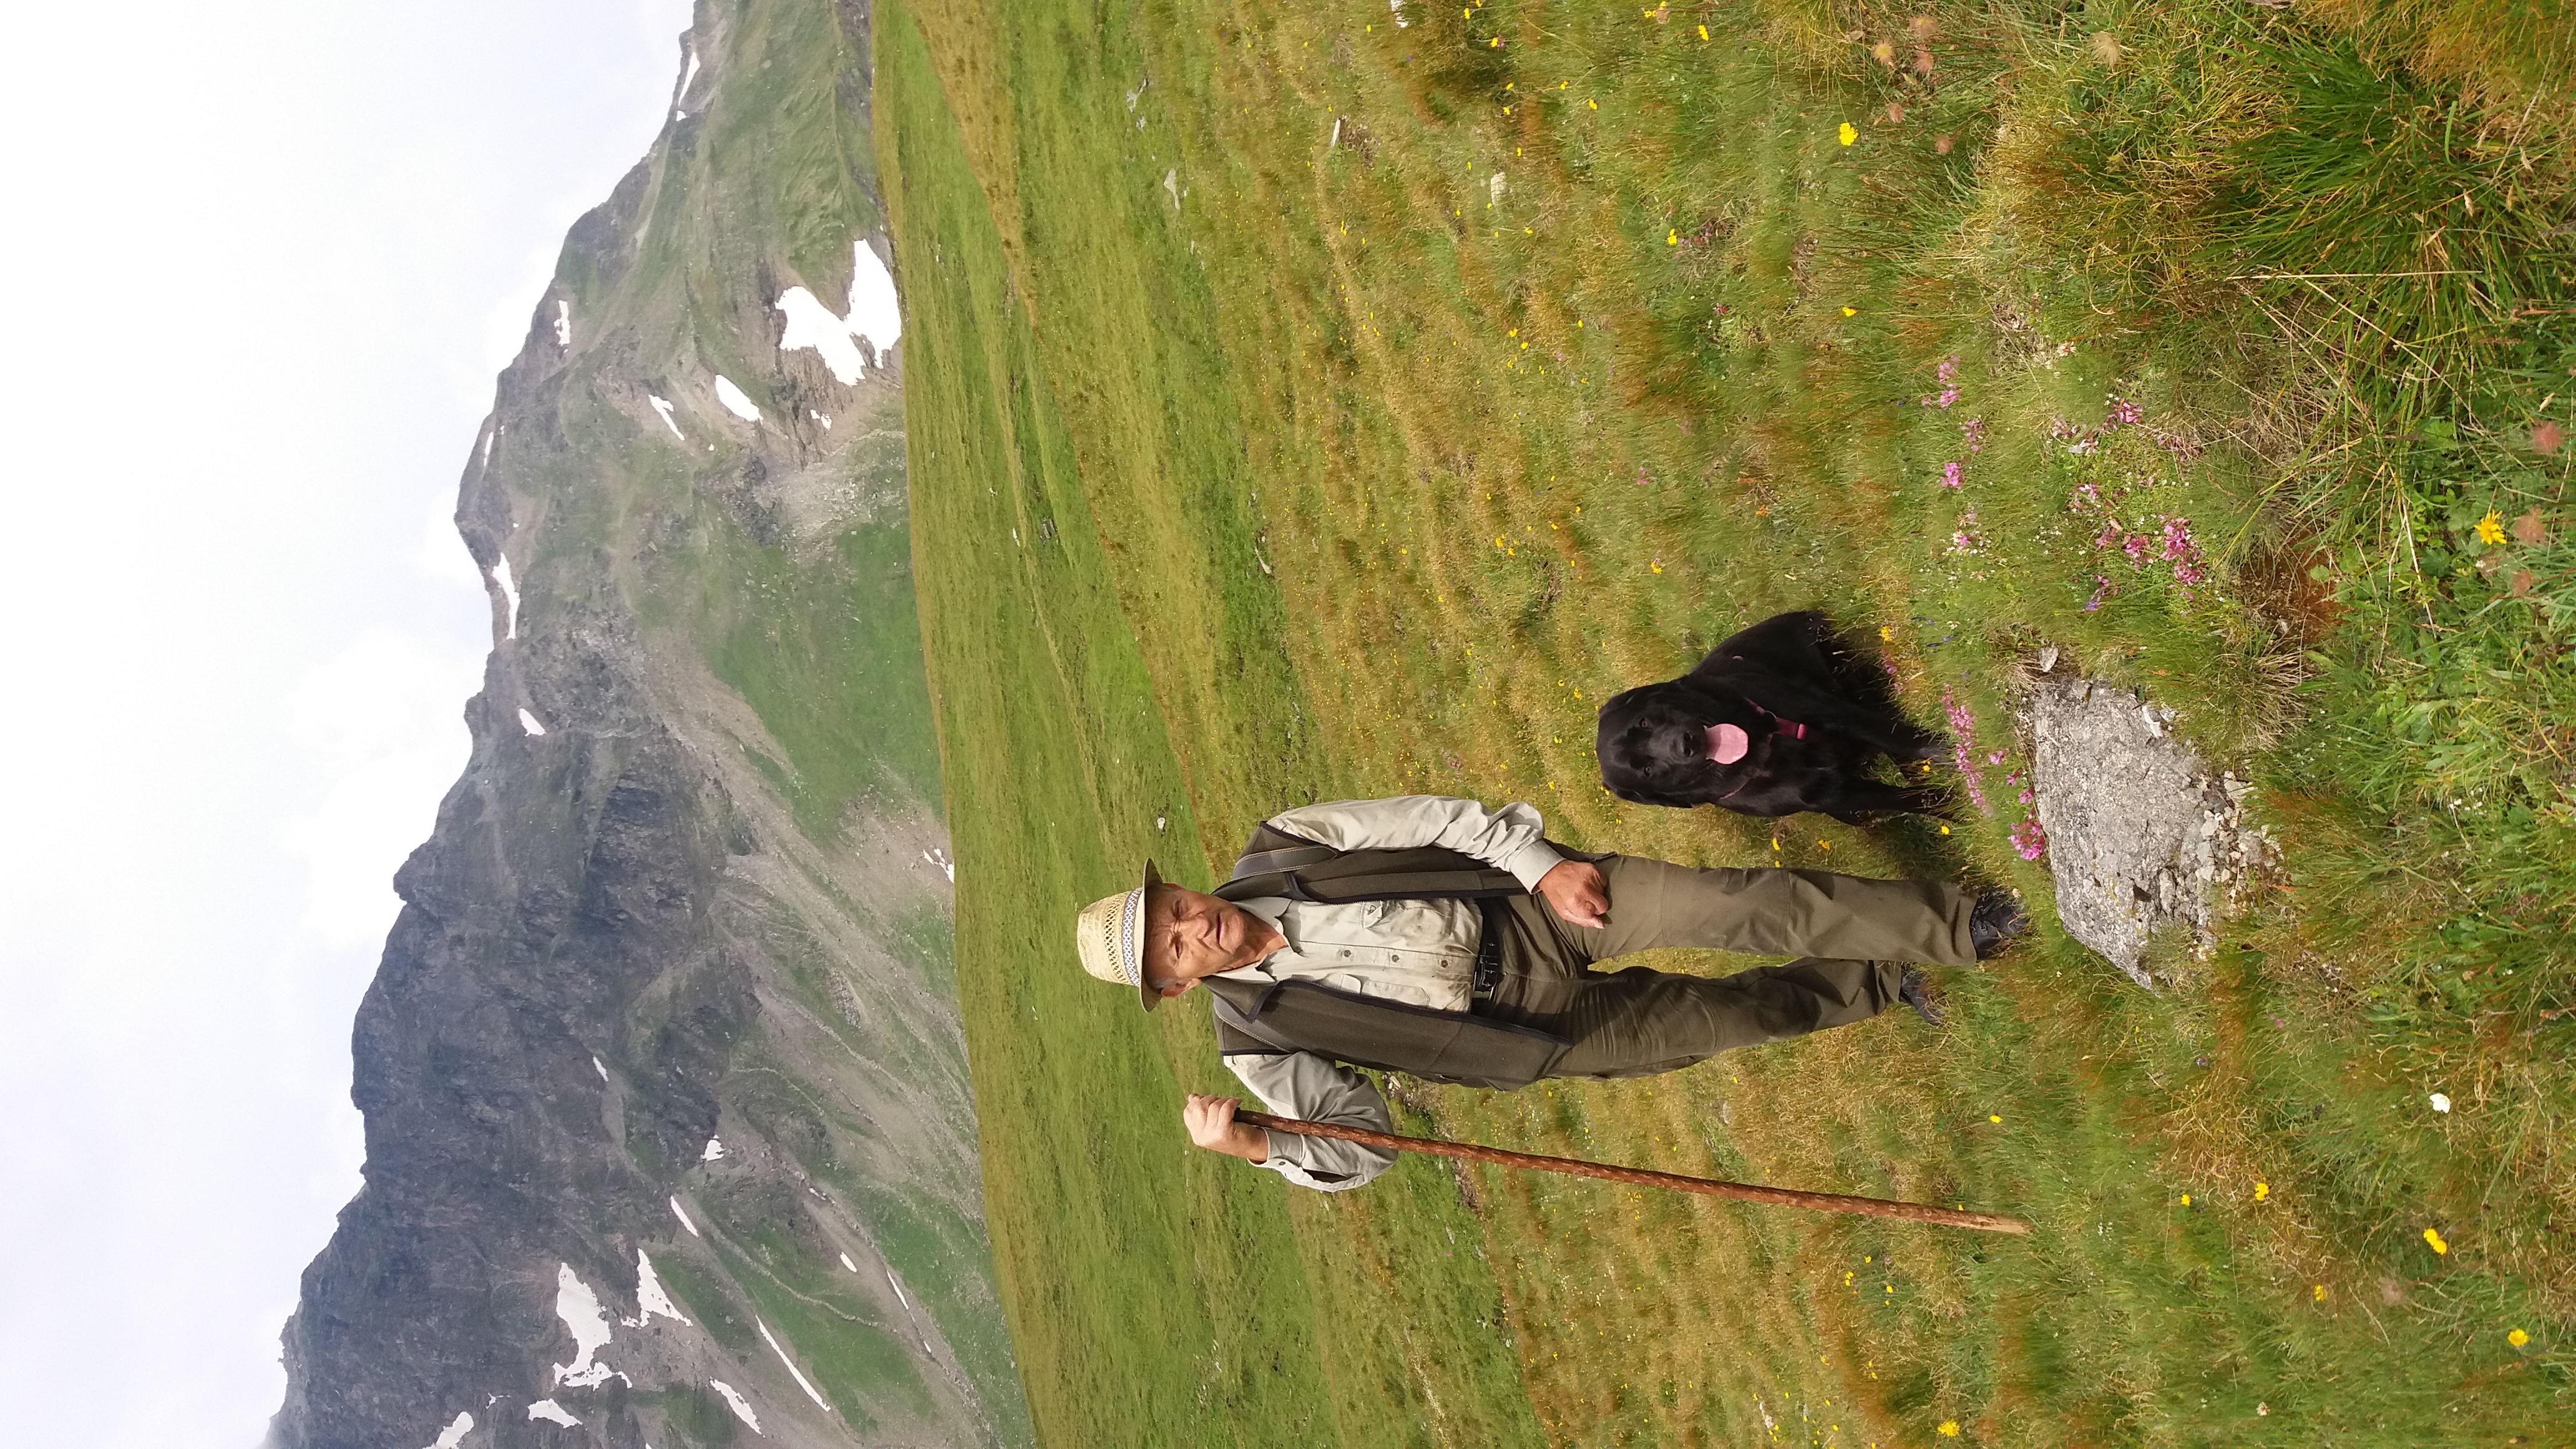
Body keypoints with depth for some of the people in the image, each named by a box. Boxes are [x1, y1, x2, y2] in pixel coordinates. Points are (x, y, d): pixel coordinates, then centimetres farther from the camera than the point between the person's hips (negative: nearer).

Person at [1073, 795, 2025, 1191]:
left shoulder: (1277, 853, -8)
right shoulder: (1258, 1040, -8)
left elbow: (1431, 820, -7)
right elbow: (1354, 1149, -4)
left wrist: (1542, 864, -17)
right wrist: (1251, 1146, -22)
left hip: (1533, 905, 0)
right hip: (1535, 1025, 0)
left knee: (1747, 906, -13)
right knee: (1723, 1020, -3)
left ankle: (1950, 927, 4)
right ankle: (1875, 988, 23)